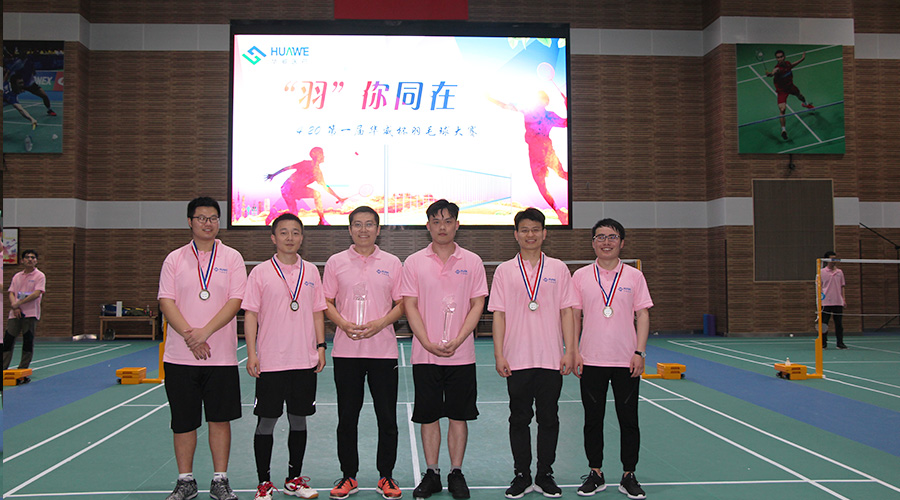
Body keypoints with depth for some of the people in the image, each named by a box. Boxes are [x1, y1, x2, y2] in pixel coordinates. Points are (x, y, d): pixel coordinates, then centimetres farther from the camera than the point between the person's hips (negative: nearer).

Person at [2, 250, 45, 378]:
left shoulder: (39, 276, 0)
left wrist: (19, 303, -16)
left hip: (31, 314, -4)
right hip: (15, 314, 4)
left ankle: (23, 372, 7)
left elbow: (37, 294, -11)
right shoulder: (17, 276, 14)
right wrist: (14, 306, -10)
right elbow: (11, 293, 8)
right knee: (7, 341, 1)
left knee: (28, 343, -1)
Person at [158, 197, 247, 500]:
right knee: (183, 422, 7)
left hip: (221, 357, -1)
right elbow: (166, 302, -1)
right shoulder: (175, 259, 6)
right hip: (180, 356, 1)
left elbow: (235, 301, -5)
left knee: (220, 419, 4)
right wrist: (189, 335, -15)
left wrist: (205, 332, -16)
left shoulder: (231, 258, 4)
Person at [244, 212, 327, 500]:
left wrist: (320, 346, 4)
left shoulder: (311, 271, 7)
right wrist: (251, 353, -9)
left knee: (299, 419, 10)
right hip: (270, 362, -3)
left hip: (305, 361, 3)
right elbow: (250, 314, -2)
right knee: (266, 421, 3)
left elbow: (317, 312, 11)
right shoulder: (260, 272, -1)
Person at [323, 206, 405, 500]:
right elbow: (327, 302, 7)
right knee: (347, 417, 6)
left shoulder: (392, 264, 5)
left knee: (387, 418, 2)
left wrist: (380, 323, -11)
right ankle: (348, 476, 19)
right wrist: (343, 324, -11)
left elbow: (402, 304, 5)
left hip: (383, 351, 0)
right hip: (346, 351, 1)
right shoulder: (335, 263, 6)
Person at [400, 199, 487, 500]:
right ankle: (431, 474, 20)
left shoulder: (472, 261, 3)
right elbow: (410, 306, -1)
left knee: (459, 416, 6)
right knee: (428, 416, 7)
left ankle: (456, 473, 20)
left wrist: (456, 341, -12)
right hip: (424, 355, 0)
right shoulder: (414, 262, 3)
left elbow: (477, 305, 0)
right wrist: (429, 343, -12)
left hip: (461, 355, 0)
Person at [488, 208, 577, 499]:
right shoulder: (504, 271, 5)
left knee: (549, 418, 6)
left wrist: (569, 352, -2)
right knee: (519, 419, 6)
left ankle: (545, 476, 18)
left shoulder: (558, 269, 6)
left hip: (551, 360, 0)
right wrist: (499, 355, -4)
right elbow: (499, 314, 3)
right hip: (517, 360, 0)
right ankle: (522, 476, 17)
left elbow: (567, 312, 5)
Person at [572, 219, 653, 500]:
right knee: (593, 419, 6)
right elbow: (574, 316, 6)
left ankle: (629, 476, 17)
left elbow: (642, 315, 3)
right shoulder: (580, 276, 4)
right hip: (591, 361, 0)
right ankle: (595, 474, 19)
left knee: (629, 419, 4)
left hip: (626, 362, 0)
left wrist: (639, 352, -5)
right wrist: (573, 351, -2)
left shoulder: (634, 276, 4)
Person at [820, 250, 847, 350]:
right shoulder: (822, 272, 2)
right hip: (826, 302, -3)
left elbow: (842, 286, 15)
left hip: (838, 302, 3)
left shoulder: (839, 272, 12)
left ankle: (840, 343, 10)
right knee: (824, 323, -1)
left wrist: (843, 299, 8)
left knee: (839, 323, 3)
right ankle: (823, 343, 7)